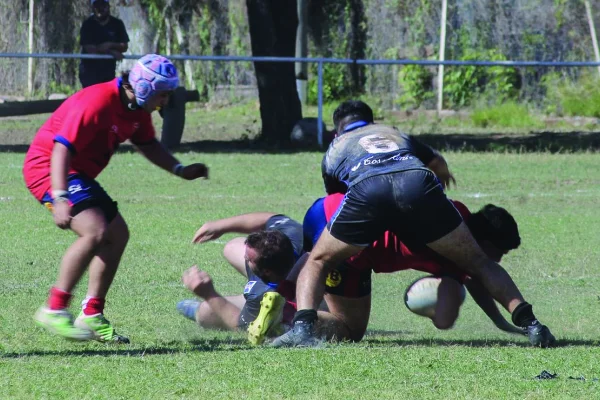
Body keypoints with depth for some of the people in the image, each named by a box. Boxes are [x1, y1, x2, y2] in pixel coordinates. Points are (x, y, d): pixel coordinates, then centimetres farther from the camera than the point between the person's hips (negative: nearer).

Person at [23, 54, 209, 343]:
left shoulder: (137, 109, 3)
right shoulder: (98, 102, -27)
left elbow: (147, 144, 22)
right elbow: (62, 148, -31)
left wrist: (180, 170, 8)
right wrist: (59, 199, -39)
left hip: (80, 175, 10)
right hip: (48, 166, -10)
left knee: (117, 234, 12)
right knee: (95, 231, -26)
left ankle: (92, 316, 16)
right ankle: (55, 310, -22)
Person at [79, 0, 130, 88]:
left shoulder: (117, 24, 2)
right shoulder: (88, 25, -7)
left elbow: (124, 47, -1)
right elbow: (89, 48, -15)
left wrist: (110, 45, -20)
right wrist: (111, 52, -20)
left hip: (108, 71, 4)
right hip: (89, 71, -4)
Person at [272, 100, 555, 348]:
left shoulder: (335, 149, 37)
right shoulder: (394, 134, 43)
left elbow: (333, 198, 43)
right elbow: (438, 163, 57)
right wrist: (443, 176, 81)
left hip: (367, 189, -2)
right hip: (419, 183, 2)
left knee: (317, 263, 17)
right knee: (478, 263, 15)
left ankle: (302, 328, -7)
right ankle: (529, 323, 1)